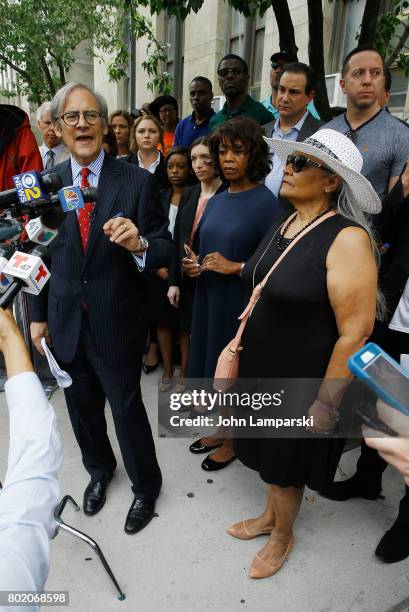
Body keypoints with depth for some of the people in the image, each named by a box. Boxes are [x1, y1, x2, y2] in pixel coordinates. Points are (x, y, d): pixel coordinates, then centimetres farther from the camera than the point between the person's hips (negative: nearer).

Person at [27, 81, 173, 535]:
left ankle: (145, 487, 40)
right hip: (65, 323, 4)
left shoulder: (137, 181, -10)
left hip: (117, 324, -4)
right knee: (82, 409, 22)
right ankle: (99, 470, 52)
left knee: (127, 409, 11)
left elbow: (165, 250, -12)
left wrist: (139, 244, -34)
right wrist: (38, 316, 7)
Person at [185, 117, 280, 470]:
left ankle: (234, 440, 29)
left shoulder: (266, 202, -12)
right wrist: (194, 265, -1)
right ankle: (221, 430, 37)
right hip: (209, 296, 7)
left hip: (242, 301, -6)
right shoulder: (216, 201, 9)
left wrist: (236, 268, -22)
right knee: (215, 362, 15)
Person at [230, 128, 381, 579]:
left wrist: (326, 402, -16)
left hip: (302, 381, -6)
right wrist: (241, 352, 13)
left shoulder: (346, 238, -23)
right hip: (261, 369, 7)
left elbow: (355, 332, -22)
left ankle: (282, 535, 45)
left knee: (287, 463, 16)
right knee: (269, 453, 25)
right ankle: (270, 515, 52)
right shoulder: (282, 225, 2)